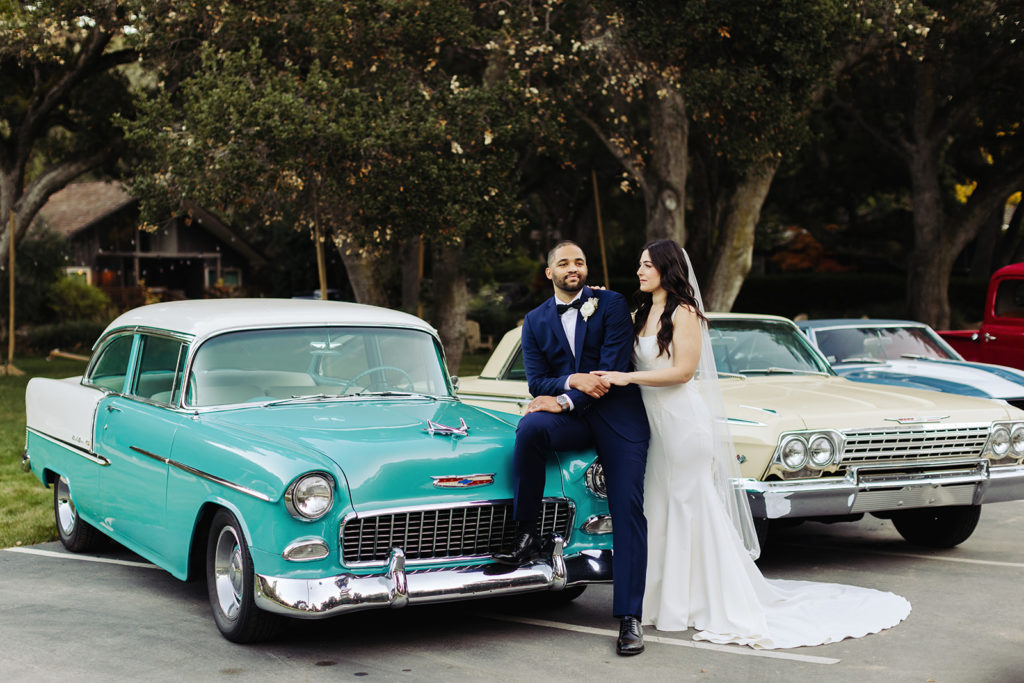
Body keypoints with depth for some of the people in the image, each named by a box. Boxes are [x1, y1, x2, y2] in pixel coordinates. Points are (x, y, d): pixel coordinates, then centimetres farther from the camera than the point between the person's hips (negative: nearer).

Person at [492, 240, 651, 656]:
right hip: (571, 419, 2)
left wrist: (566, 401, -17)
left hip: (617, 414, -2)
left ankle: (629, 618, -8)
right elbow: (536, 381, 4)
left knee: (627, 510, -10)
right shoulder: (535, 321, 12)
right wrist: (572, 380, -17)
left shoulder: (612, 305, 2)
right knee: (530, 427, -32)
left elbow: (614, 366, -9)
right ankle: (526, 536, -21)